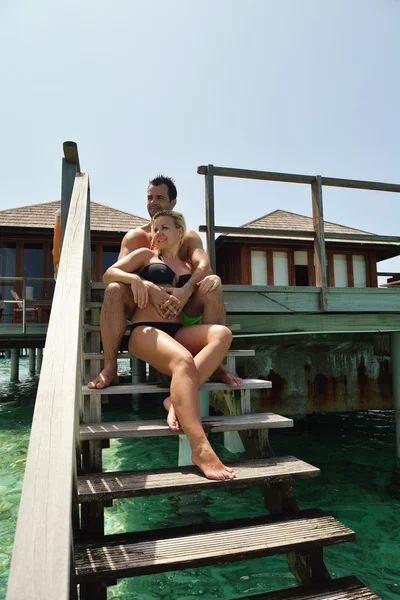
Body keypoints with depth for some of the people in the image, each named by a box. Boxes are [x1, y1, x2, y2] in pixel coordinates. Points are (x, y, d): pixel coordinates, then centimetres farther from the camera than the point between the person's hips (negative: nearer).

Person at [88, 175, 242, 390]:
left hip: (183, 310, 0)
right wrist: (139, 282, -36)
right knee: (114, 289, -28)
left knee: (212, 283, -26)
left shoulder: (189, 237, 6)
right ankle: (109, 368, -27)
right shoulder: (134, 237, 6)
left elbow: (204, 266, -14)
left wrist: (185, 291, -36)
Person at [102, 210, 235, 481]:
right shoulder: (146, 255, 17)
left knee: (222, 333, -25)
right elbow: (109, 274, 7)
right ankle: (200, 448, -45)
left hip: (177, 332, 4)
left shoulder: (190, 268, 24)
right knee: (183, 360, -35)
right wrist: (137, 280, -13)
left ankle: (178, 399, -33)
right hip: (146, 330, -4)